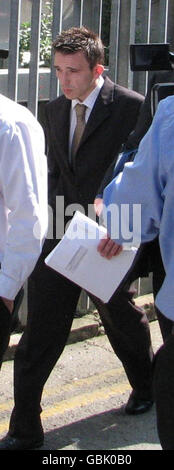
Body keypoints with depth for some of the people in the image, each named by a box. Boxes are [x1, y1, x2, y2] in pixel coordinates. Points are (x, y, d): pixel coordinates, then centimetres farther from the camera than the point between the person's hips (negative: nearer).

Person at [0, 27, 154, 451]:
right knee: (38, 334, 2)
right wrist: (50, 218, 8)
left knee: (122, 320, 17)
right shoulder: (54, 111, 9)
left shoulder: (129, 106, -11)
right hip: (60, 236, 4)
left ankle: (146, 388, 46)